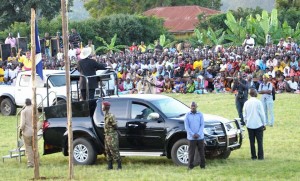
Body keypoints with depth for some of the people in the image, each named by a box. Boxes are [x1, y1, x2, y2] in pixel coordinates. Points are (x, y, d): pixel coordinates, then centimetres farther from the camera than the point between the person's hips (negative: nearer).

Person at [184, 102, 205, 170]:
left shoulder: (200, 114, 5)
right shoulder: (187, 115, 3)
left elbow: (202, 125, 1)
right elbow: (186, 127, -2)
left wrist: (198, 134, -12)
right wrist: (193, 134, -13)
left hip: (200, 137, 1)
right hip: (191, 138, -1)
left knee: (201, 152, 4)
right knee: (191, 153, -1)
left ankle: (202, 165, 11)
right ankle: (190, 166, 6)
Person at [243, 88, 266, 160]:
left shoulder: (246, 103, 3)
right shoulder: (258, 102, -9)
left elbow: (245, 115, 9)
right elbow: (262, 114, -7)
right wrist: (264, 124, 2)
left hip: (249, 125, 3)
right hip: (258, 124, -3)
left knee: (252, 141, 7)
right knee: (259, 141, 3)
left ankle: (253, 156, 7)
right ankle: (260, 156, 1)